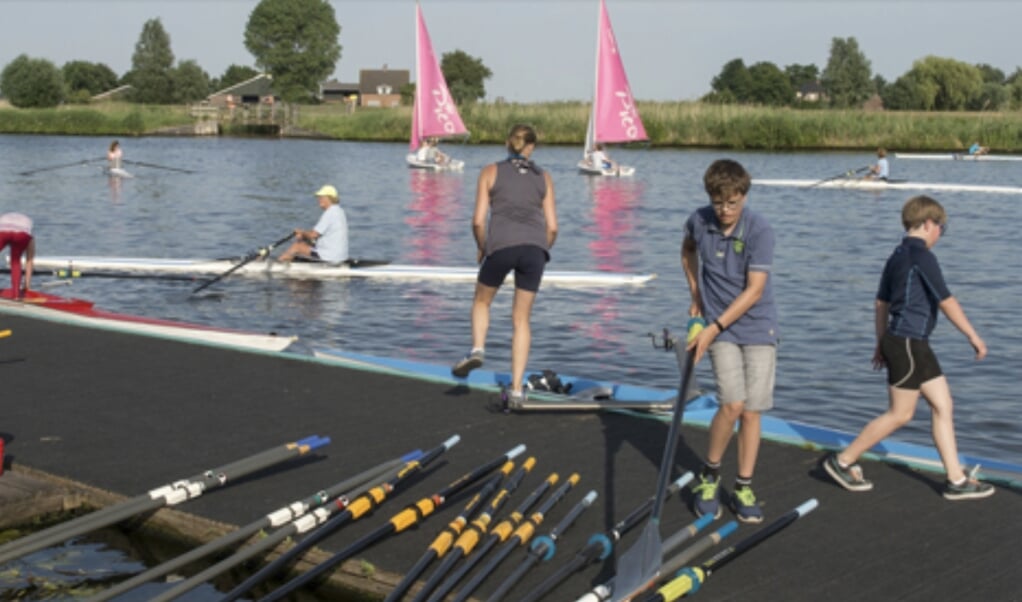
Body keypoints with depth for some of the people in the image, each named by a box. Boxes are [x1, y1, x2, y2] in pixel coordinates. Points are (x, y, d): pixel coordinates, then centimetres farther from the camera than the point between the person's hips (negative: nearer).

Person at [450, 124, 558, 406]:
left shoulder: (490, 172, 13)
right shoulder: (543, 178, 18)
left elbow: (478, 221, 4)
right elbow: (552, 227, 11)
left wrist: (481, 248, 22)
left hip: (502, 245, -2)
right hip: (535, 248, 2)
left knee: (482, 300, 25)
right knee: (521, 319, 11)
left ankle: (477, 349, 0)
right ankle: (516, 389, 5)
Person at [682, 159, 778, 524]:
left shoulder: (759, 231, -15)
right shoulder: (698, 221, -4)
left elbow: (754, 290, -18)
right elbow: (687, 251, 21)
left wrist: (713, 328, -20)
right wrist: (696, 294, 13)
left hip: (758, 327, -1)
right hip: (719, 327, 1)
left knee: (752, 410, -2)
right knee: (732, 404, -13)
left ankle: (744, 488, 12)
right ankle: (709, 476, 8)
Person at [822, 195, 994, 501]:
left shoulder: (897, 256, 12)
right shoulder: (922, 257, -15)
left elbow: (881, 303, 16)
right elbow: (946, 302, -16)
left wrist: (881, 343, 22)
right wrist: (974, 336, -9)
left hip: (916, 345, 10)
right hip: (909, 343, -10)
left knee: (942, 405, 9)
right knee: (900, 414, -1)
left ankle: (956, 480, 11)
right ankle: (843, 461, 8)